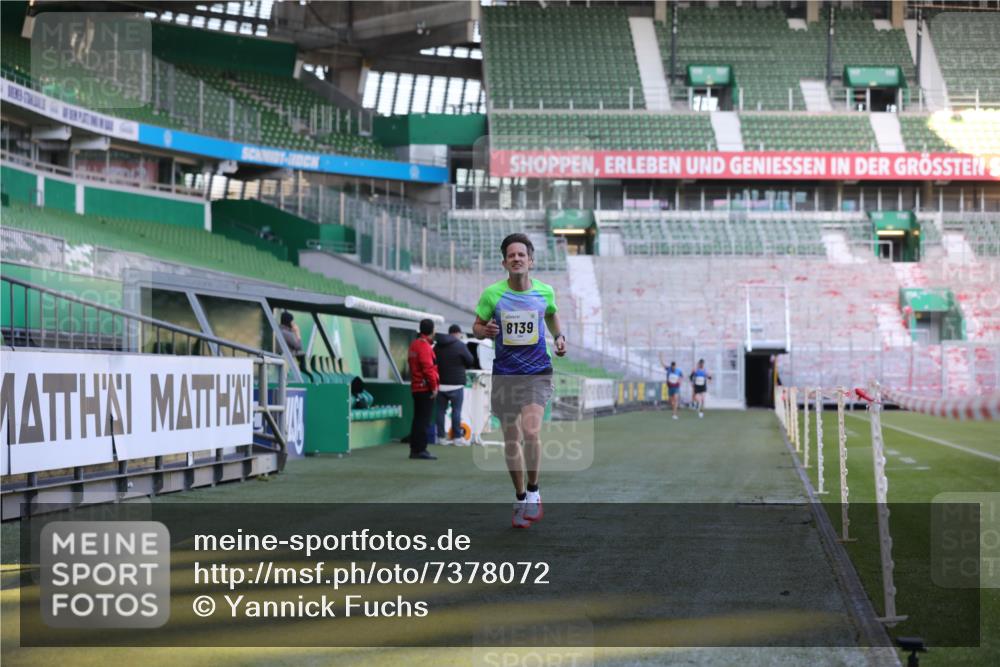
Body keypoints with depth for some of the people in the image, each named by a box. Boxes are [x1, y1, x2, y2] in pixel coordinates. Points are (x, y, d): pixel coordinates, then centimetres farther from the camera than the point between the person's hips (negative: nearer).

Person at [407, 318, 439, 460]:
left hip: (416, 388, 9)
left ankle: (414, 449, 15)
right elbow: (428, 368, -20)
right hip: (425, 388, -9)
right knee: (424, 420, -7)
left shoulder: (414, 345, 14)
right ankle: (421, 450, -7)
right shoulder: (425, 346, -15)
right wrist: (434, 387, -15)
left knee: (418, 419, 12)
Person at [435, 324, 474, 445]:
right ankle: (457, 437, 0)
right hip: (456, 384, -4)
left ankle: (441, 436, 7)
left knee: (441, 410, 7)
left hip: (441, 384, 4)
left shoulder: (437, 346, 8)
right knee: (456, 410, 1)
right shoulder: (460, 345, -7)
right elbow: (470, 361, -2)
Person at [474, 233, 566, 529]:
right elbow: (477, 325, 6)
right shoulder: (492, 294, -6)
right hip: (504, 374, 1)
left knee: (530, 431, -19)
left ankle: (533, 491, 3)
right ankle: (520, 500, 22)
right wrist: (485, 330, -16)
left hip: (537, 373, -1)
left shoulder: (545, 291, -1)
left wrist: (559, 336, 5)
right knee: (511, 440, 5)